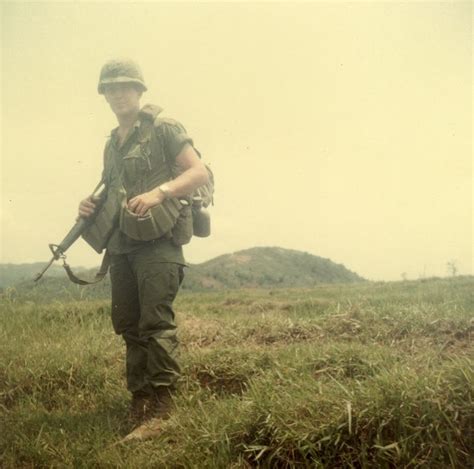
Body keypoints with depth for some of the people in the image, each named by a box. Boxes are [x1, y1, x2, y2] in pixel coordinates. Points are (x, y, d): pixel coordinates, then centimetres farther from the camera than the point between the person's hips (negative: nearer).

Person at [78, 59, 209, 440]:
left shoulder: (162, 127, -2)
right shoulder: (112, 143, 20)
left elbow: (199, 172, -11)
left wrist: (158, 193, -26)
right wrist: (92, 207, 4)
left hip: (157, 240, -8)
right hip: (122, 244, 8)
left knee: (156, 324, -13)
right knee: (128, 326, 9)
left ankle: (160, 412, -12)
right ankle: (140, 405, 19)